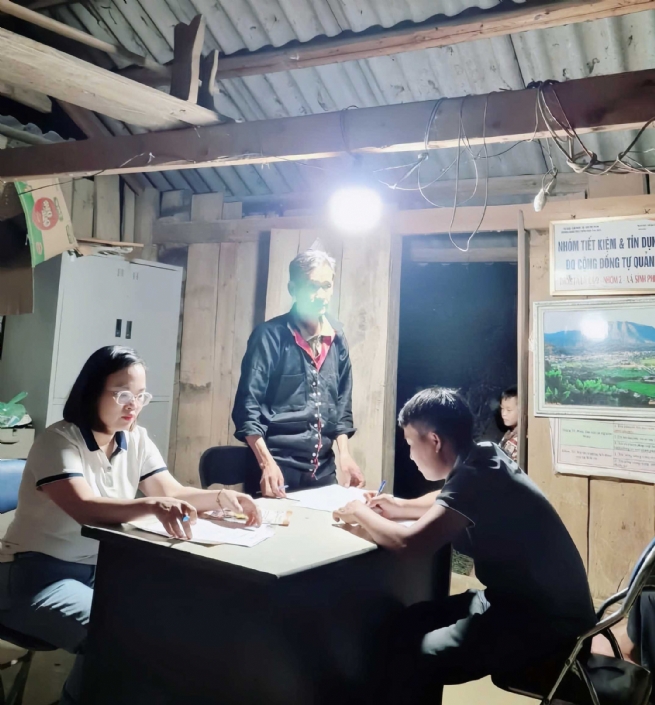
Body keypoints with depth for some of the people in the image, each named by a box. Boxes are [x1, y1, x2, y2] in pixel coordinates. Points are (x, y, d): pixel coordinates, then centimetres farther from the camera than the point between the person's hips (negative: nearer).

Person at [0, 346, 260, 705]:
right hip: (37, 571, -6)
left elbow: (172, 492, -3)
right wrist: (152, 505, -52)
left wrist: (221, 497, -24)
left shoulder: (136, 440, 1)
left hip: (101, 569, 6)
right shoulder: (58, 441, -19)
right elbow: (84, 509, -34)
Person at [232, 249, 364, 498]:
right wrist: (266, 463, -20)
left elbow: (342, 403, 11)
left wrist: (344, 455, 3)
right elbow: (247, 407, -12)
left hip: (323, 469, 5)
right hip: (278, 467, -5)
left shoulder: (336, 338, 5)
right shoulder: (271, 335, -11)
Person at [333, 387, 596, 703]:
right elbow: (450, 503, 23)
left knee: (415, 659, -20)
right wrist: (400, 507, 7)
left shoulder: (477, 476, -26)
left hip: (548, 619, -10)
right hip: (521, 598, 10)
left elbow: (408, 542, -33)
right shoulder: (482, 458, 2)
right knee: (411, 624, 8)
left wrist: (361, 515, -13)